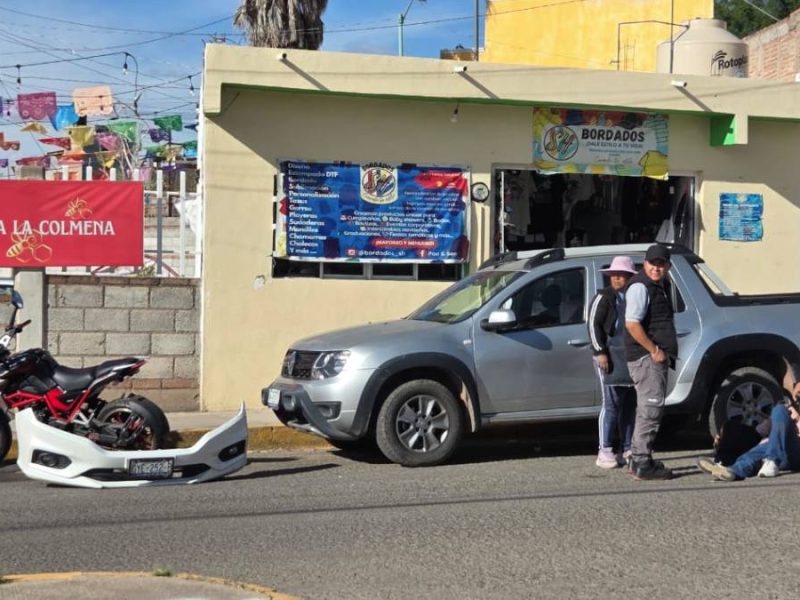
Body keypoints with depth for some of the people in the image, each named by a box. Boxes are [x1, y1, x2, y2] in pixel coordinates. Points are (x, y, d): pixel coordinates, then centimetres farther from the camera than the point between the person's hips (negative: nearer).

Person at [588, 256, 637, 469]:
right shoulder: (604, 297, -1)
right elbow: (594, 325, -7)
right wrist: (600, 352, -16)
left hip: (632, 356, 6)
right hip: (612, 356, -6)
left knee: (630, 404, 8)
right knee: (611, 404, -9)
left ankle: (627, 449, 16)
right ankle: (605, 451, -6)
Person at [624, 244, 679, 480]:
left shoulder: (662, 285, 16)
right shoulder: (640, 286, -14)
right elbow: (632, 323, -23)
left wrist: (665, 351, 16)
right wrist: (654, 350, -21)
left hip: (657, 356, 10)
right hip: (645, 356, -10)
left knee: (648, 408, 15)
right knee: (651, 406, -12)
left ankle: (637, 459, 24)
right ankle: (642, 464, -10)